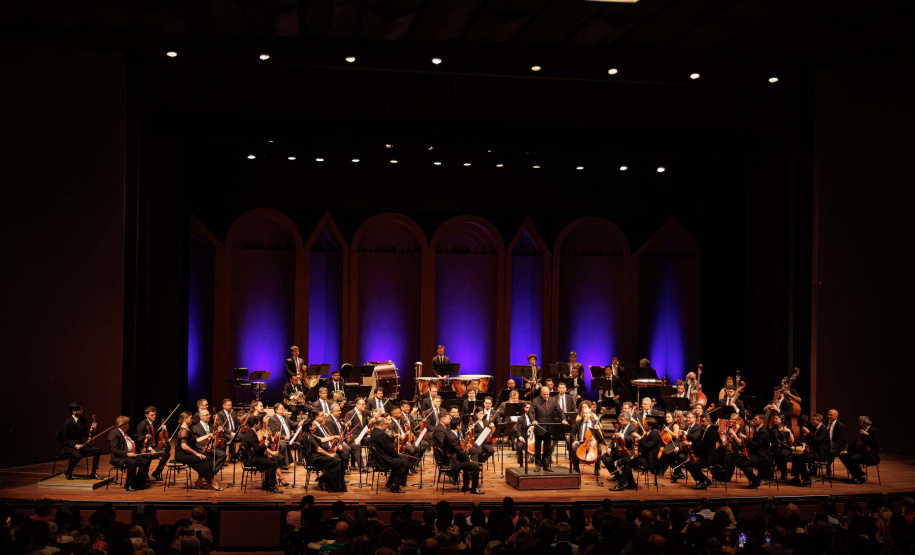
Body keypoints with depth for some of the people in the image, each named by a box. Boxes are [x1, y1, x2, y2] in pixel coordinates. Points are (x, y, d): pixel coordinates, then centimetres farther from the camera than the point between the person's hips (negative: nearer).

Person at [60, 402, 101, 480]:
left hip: (80, 444, 7)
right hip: (70, 446, -7)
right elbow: (64, 438, -12)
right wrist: (75, 445, -23)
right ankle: (68, 472, -8)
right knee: (78, 455, -37)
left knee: (97, 450, -11)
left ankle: (93, 473, -1)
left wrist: (92, 428, -4)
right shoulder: (67, 422, -13)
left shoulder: (82, 420, 7)